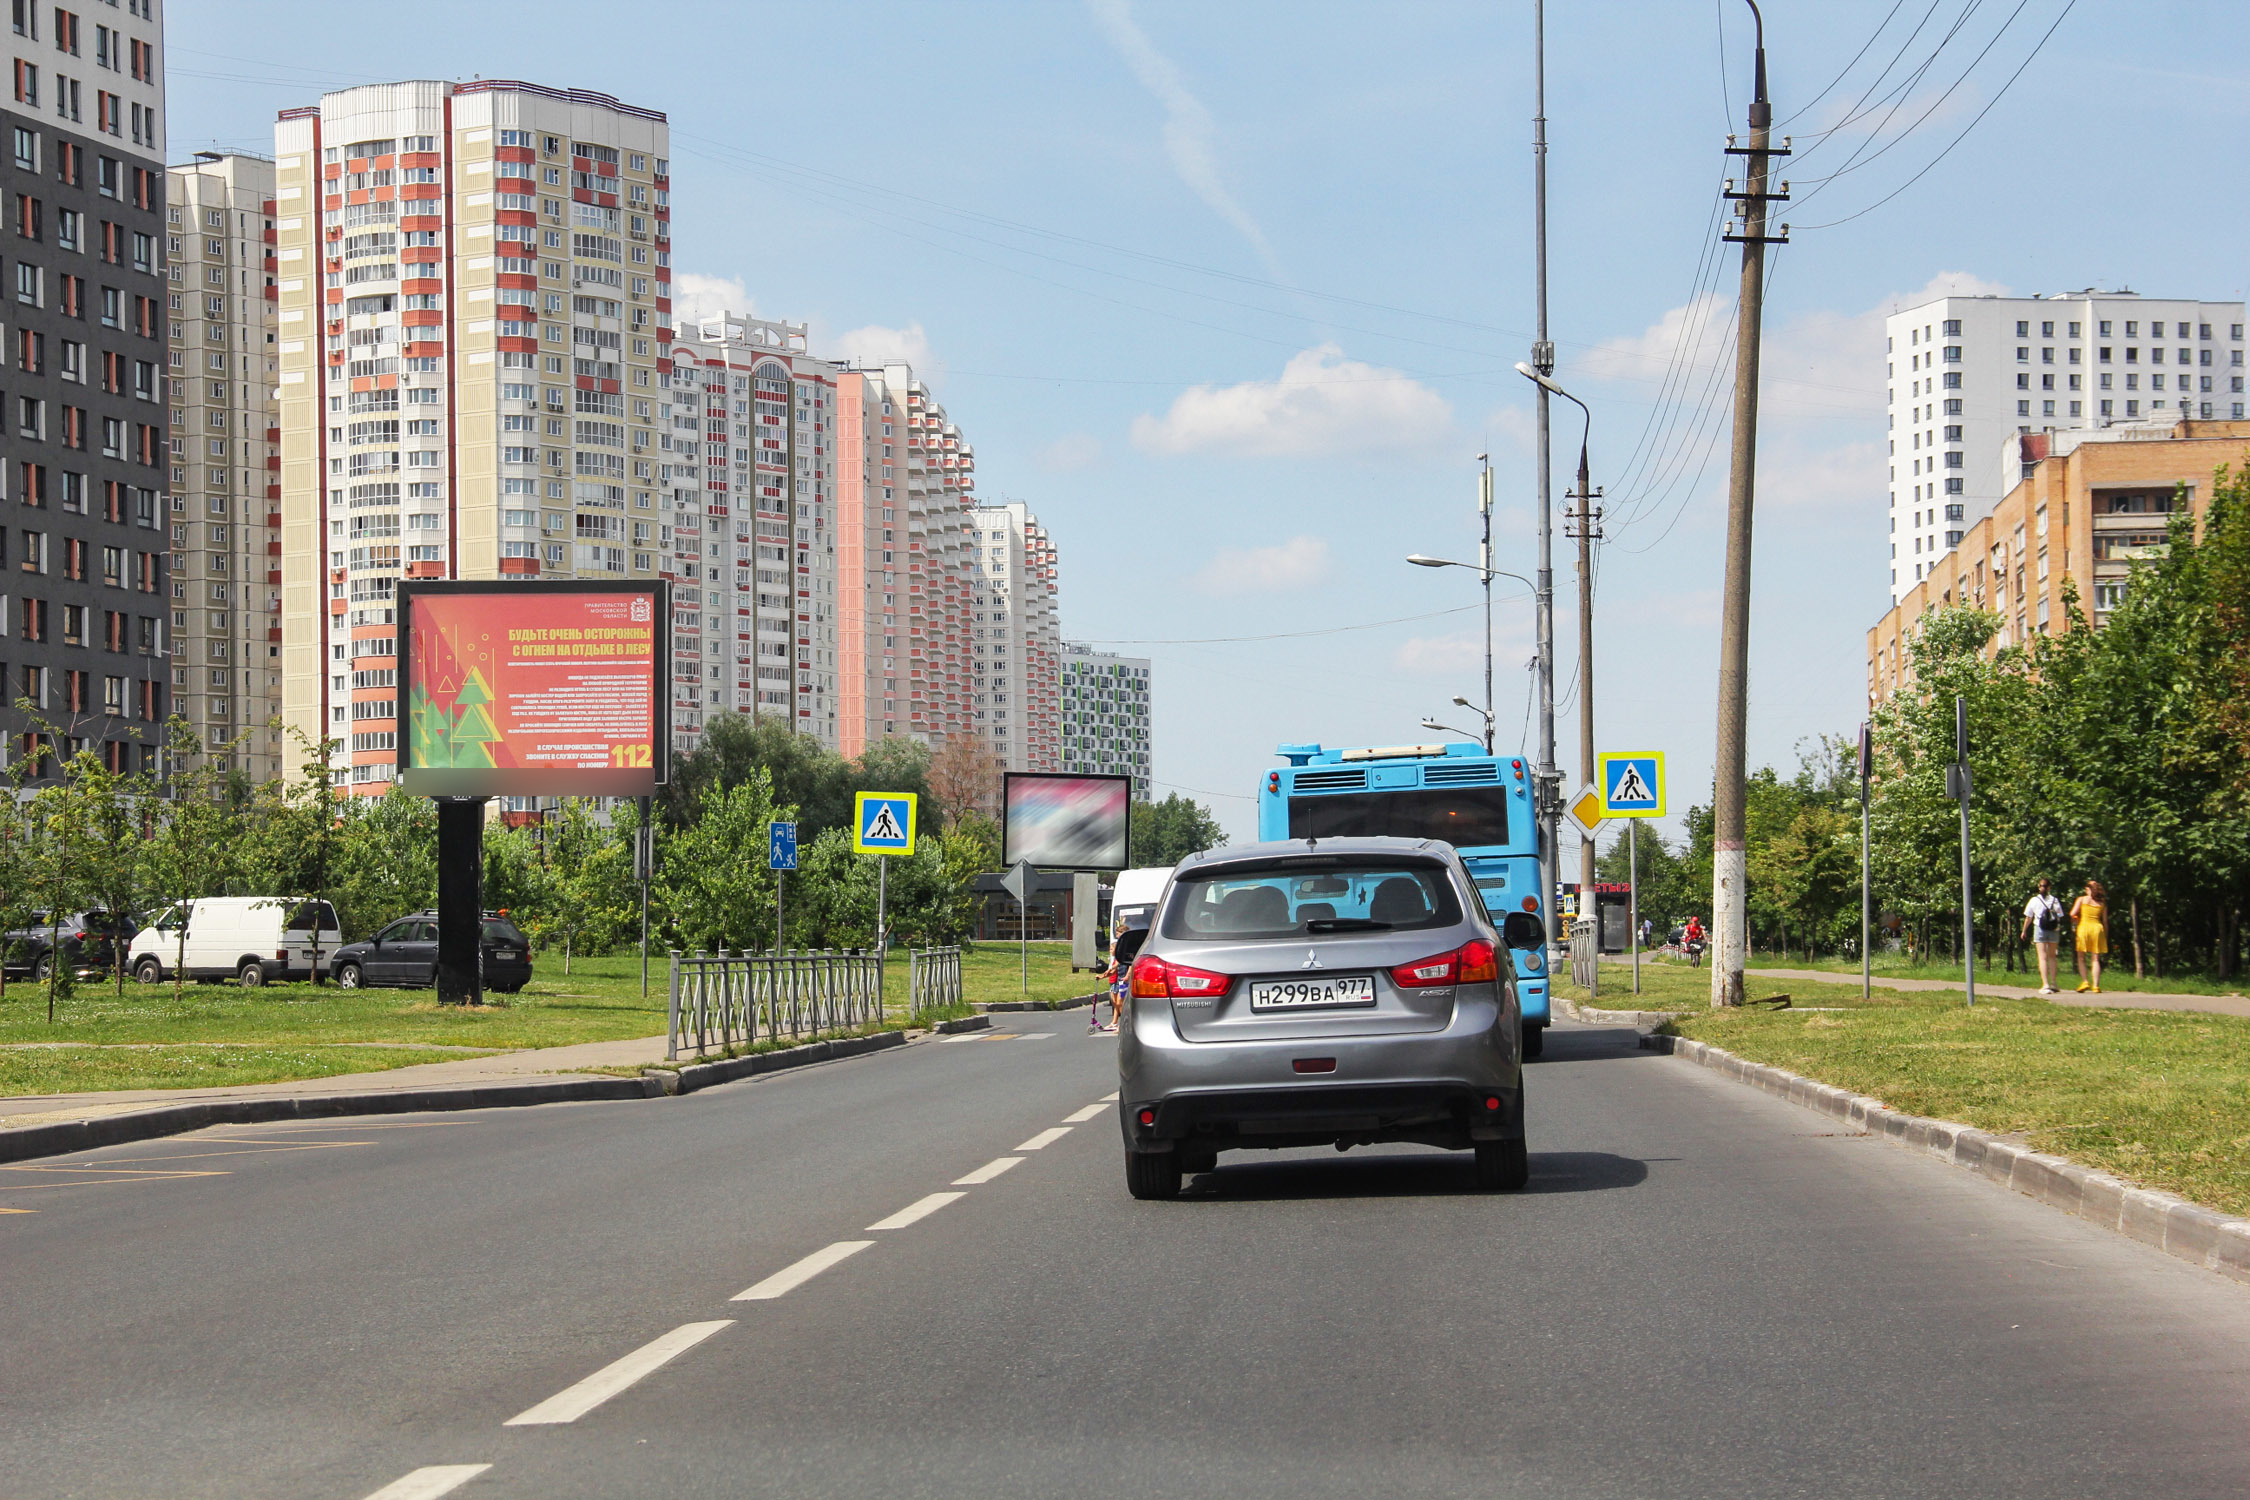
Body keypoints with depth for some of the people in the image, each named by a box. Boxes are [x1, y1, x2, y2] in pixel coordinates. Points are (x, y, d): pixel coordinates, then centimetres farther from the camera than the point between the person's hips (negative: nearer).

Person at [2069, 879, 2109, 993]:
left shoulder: (2082, 899, 5)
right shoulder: (2102, 903, 12)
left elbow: (2073, 914, -6)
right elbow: (2105, 921, 9)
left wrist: (2073, 926, 12)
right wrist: (2106, 937, 14)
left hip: (2083, 927, -2)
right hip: (2097, 928, 2)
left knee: (2081, 957, 10)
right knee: (2095, 959, 2)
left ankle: (2085, 981, -5)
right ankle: (2096, 985, -7)